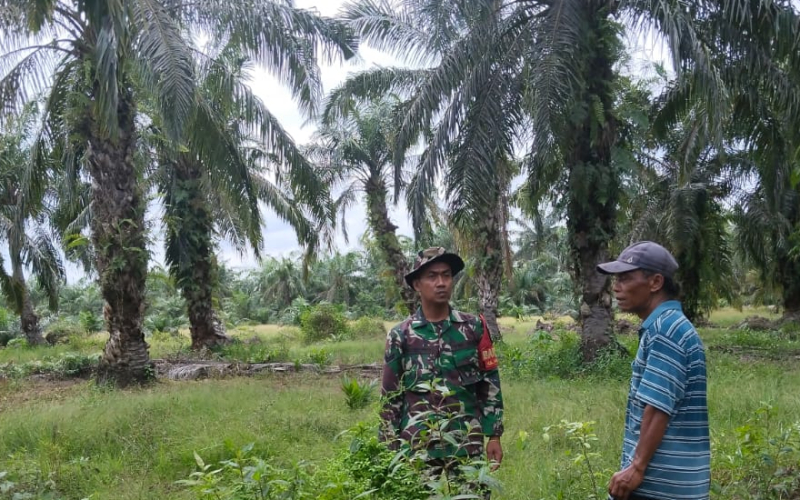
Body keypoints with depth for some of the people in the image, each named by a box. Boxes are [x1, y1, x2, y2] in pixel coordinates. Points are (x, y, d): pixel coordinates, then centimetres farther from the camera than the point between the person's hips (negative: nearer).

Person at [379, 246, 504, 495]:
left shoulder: (474, 327, 3)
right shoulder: (400, 335, 0)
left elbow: (490, 385, 7)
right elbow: (390, 398, 4)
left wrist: (494, 436, 3)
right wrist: (391, 448, 2)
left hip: (468, 446, 1)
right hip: (417, 447, -1)